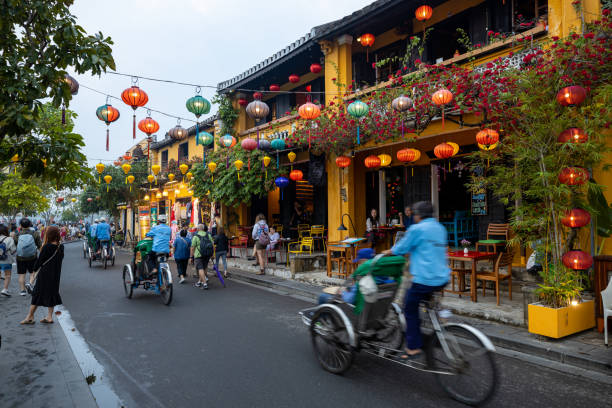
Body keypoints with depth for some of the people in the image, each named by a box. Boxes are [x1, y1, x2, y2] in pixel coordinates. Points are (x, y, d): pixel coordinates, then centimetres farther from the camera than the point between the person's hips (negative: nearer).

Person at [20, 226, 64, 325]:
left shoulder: (46, 247, -18)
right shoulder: (61, 247, -3)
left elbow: (40, 260, -10)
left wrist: (35, 267, 11)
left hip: (45, 274, -5)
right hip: (55, 275, 5)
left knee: (37, 294, 6)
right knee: (52, 293, 12)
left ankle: (30, 317, 14)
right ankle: (49, 316, 14)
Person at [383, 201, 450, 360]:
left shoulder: (417, 229, -9)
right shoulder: (441, 228, 14)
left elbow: (401, 248, -2)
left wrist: (388, 252, 17)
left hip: (425, 278, -8)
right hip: (443, 278, 8)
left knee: (410, 309, 8)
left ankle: (414, 347, 10)